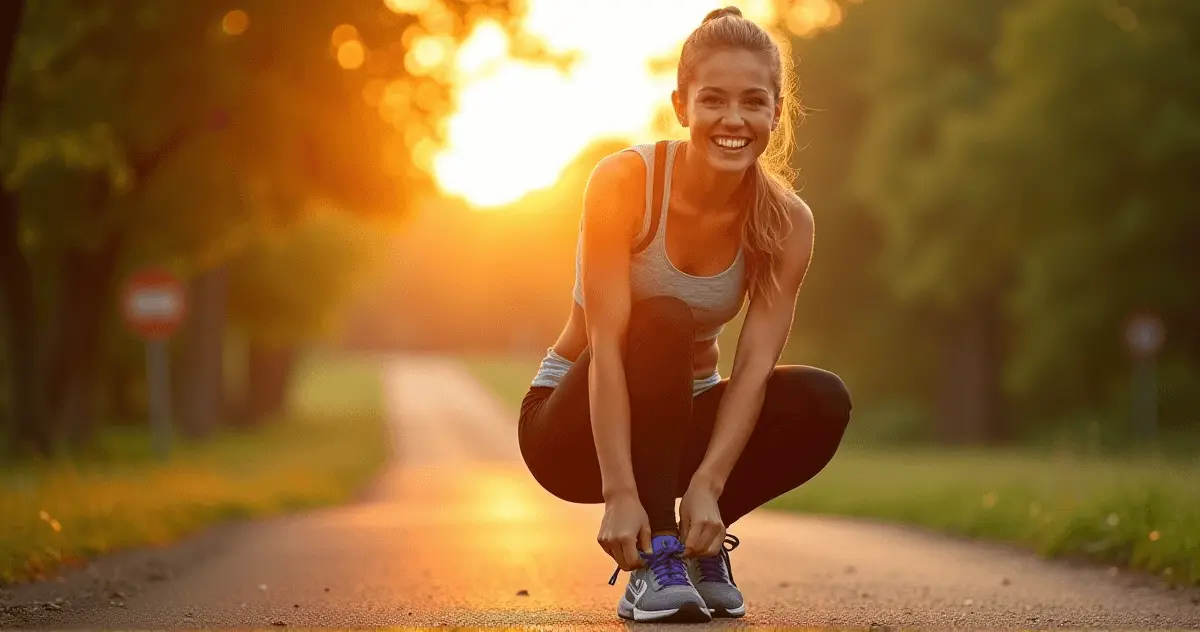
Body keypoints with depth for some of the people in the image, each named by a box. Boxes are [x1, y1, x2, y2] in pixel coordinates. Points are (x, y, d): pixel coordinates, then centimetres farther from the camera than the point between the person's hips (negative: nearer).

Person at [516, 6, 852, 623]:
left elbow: (755, 364, -21)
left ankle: (701, 544, -2)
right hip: (573, 426, -3)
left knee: (822, 401, -23)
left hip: (679, 422, 4)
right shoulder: (625, 180, -22)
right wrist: (620, 493, -38)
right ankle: (652, 564, -29)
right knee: (661, 323, -33)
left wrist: (708, 487, -35)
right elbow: (606, 345, -29)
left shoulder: (785, 223, -11)